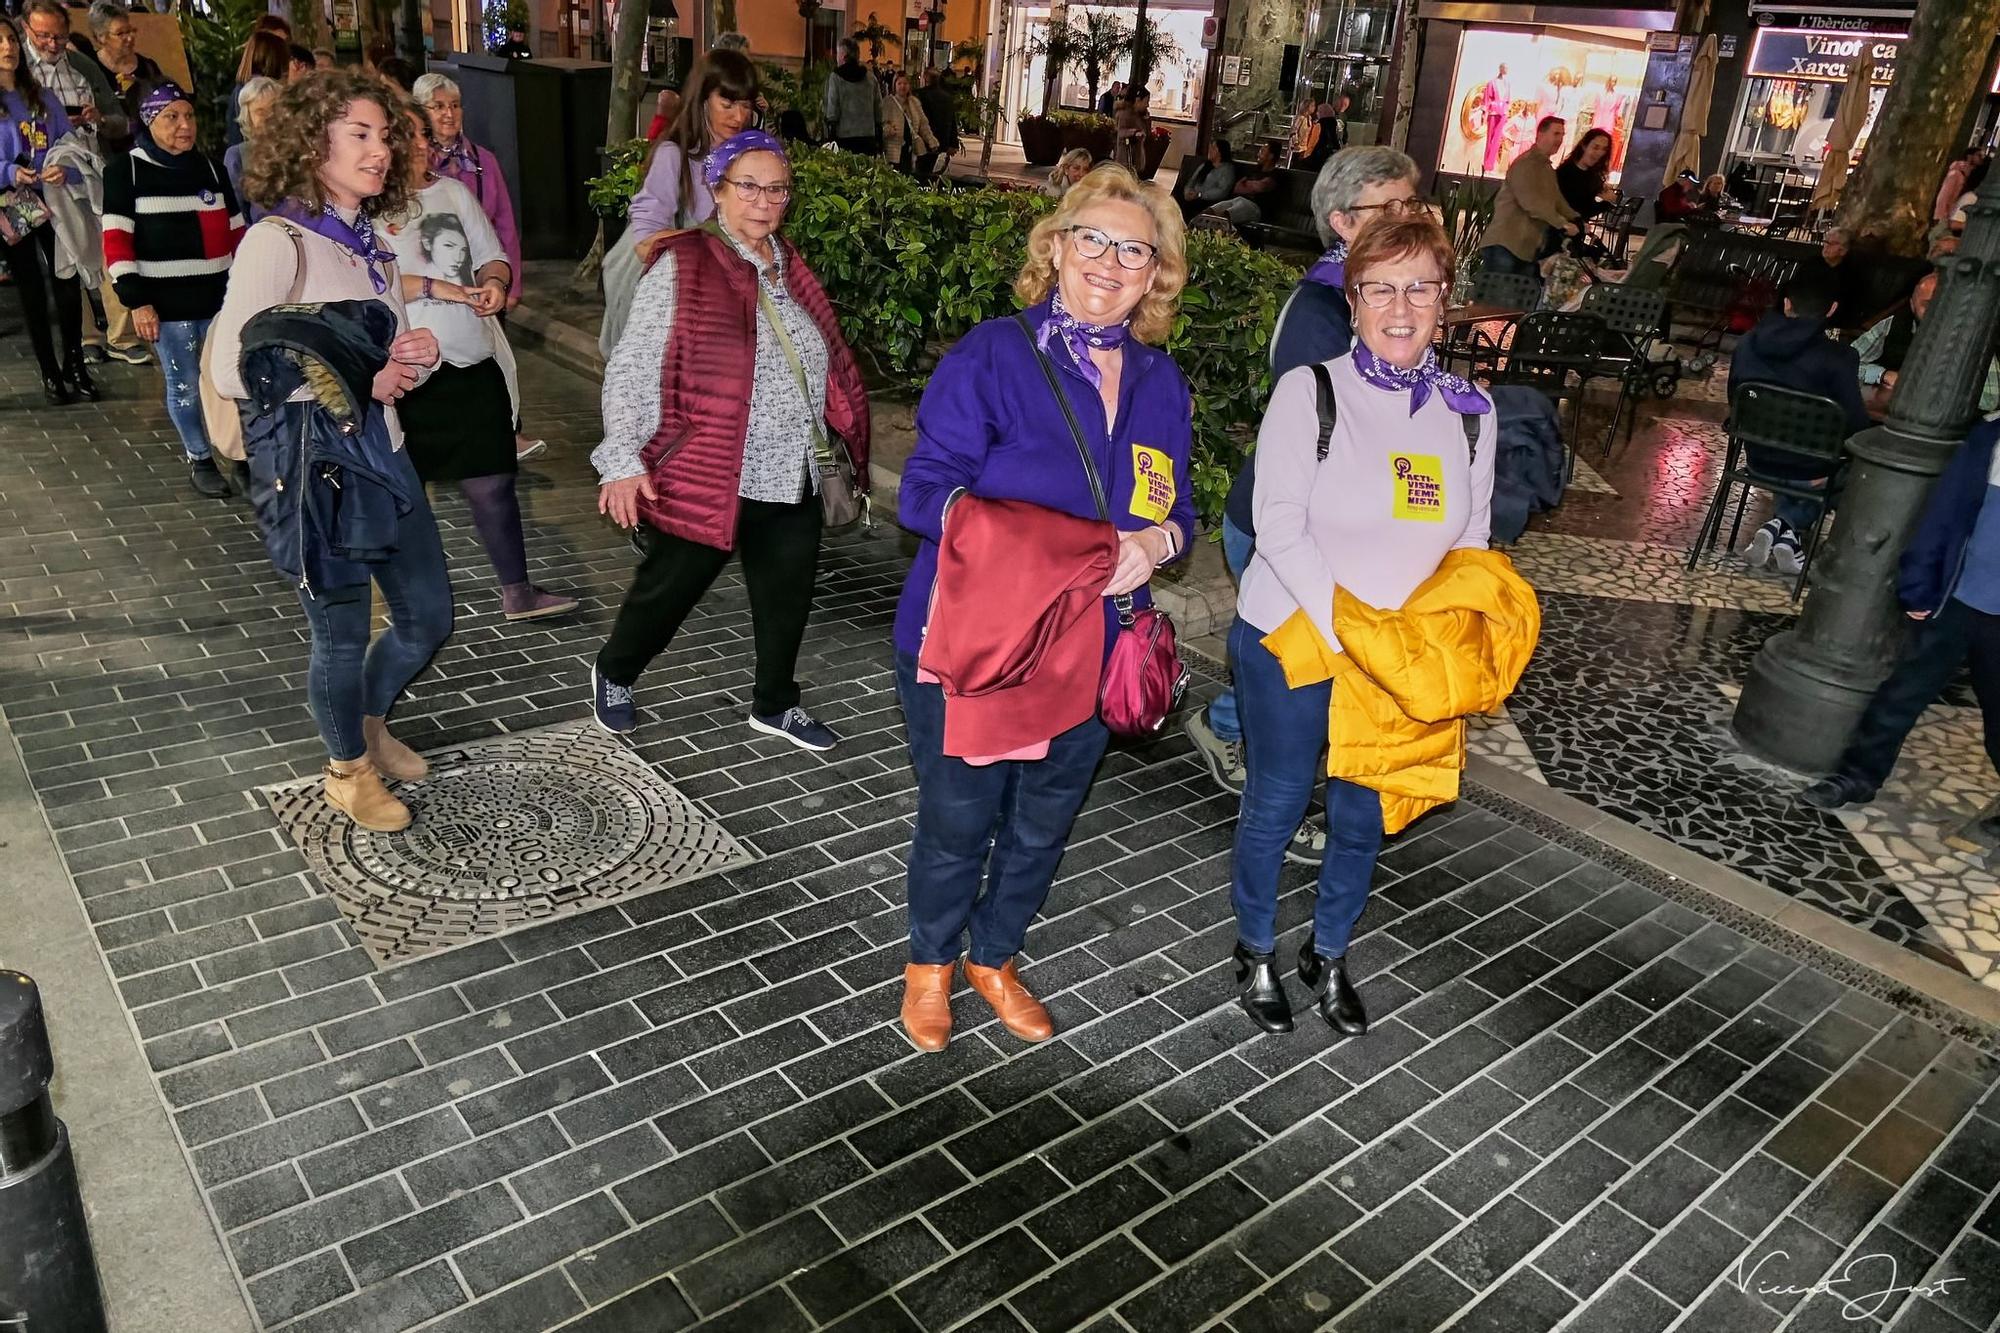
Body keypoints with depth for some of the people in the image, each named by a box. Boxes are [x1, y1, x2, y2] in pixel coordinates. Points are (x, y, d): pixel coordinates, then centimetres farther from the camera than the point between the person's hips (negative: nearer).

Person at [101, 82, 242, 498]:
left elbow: (235, 231, 16)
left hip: (219, 295, 3)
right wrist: (136, 301, -13)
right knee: (185, 384, 4)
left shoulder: (210, 167, 12)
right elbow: (116, 241, -7)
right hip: (166, 300, -3)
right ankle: (199, 459, 18)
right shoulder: (126, 170, -2)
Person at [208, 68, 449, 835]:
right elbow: (230, 369, -21)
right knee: (342, 635, 8)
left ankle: (371, 724, 43)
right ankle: (348, 771, 32)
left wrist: (420, 355, -5)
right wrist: (355, 377, -20)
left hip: (383, 453, 7)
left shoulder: (371, 242, 9)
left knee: (428, 617, 15)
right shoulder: (277, 241, -15)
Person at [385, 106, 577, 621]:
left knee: (491, 481, 5)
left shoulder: (454, 192, 10)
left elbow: (492, 256, 15)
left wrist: (494, 281, -6)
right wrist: (435, 288, -19)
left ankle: (517, 592, 13)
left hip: (472, 364, 4)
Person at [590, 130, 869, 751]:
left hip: (793, 479, 6)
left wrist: (831, 443, 18)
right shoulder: (681, 268, -10)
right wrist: (624, 461, -19)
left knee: (788, 599, 13)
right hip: (709, 479, -6)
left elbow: (822, 367, 19)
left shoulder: (789, 269, 10)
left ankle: (775, 704, 34)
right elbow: (629, 370, -12)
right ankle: (613, 674, 37)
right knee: (666, 591, 10)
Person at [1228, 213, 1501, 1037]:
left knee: (1363, 817, 16)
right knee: (1275, 806, 11)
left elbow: (1471, 539, 8)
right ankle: (1256, 952, 35)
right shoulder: (1309, 391, -11)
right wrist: (1346, 633, -23)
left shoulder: (1469, 411, 2)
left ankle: (1329, 956, 39)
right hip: (1289, 641, -4)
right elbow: (1279, 526, -16)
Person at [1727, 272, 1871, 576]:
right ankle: (1788, 529, 8)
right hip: (1811, 471, -4)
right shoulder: (1838, 358, -20)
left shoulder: (1749, 342, -7)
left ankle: (1781, 526, 11)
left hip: (1758, 457, 4)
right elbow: (1857, 426, -15)